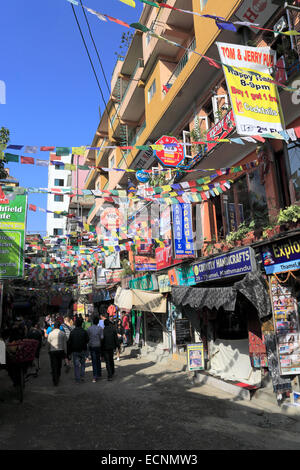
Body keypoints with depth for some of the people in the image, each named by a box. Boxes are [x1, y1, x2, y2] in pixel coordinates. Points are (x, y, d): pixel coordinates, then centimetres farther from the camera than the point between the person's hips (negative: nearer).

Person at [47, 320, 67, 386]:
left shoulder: (50, 333, -6)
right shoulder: (63, 333, -3)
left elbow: (48, 343, 1)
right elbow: (65, 344, 1)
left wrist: (48, 351, 14)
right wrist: (65, 352, 8)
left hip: (52, 351, -2)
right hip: (60, 350, 2)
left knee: (54, 366, 3)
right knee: (59, 365, 17)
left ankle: (55, 381, 1)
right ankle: (58, 378, 30)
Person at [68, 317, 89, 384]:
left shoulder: (72, 332, -6)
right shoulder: (84, 332, -8)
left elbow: (70, 342, -3)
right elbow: (87, 340, -5)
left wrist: (70, 351, 7)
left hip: (75, 351, 0)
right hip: (83, 350, 0)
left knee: (76, 365, 6)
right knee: (82, 363, 16)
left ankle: (77, 379, 6)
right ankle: (82, 376, 9)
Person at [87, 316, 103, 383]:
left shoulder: (89, 328, -3)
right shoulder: (100, 328, -5)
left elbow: (87, 337, -2)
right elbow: (101, 337, -9)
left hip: (91, 346, 0)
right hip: (98, 346, 0)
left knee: (94, 361, 1)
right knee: (98, 360, 15)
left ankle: (95, 376, -7)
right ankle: (98, 374, 22)